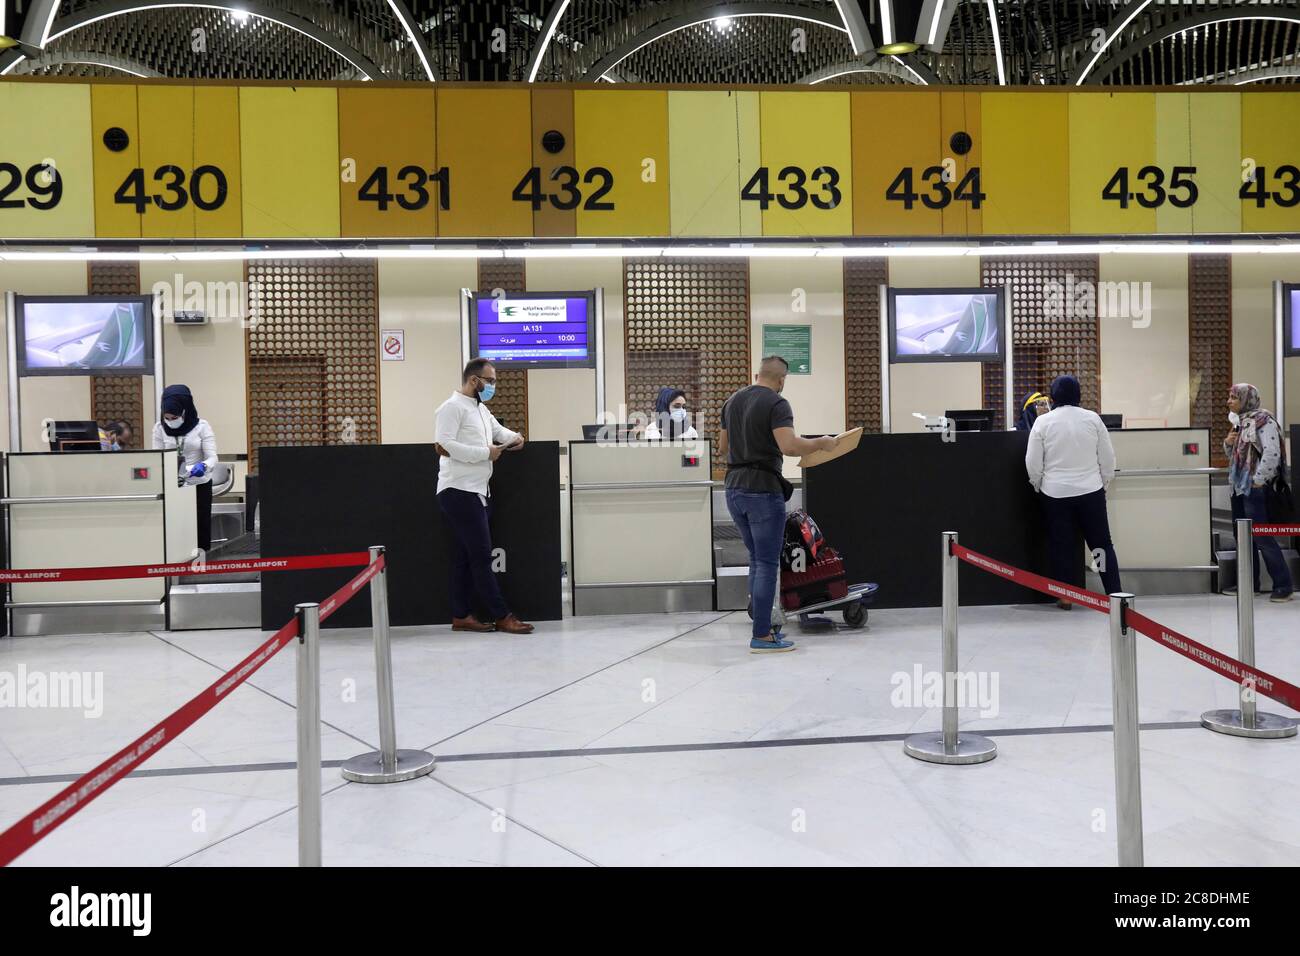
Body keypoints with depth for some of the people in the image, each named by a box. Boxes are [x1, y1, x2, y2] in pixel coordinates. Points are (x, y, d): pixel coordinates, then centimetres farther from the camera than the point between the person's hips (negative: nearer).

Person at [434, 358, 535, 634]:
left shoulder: (481, 409, 19)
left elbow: (499, 430, 30)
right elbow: (445, 445, -20)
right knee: (481, 555, -7)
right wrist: (486, 453, -16)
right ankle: (502, 616, -4)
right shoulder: (452, 407, -10)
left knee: (466, 558, 10)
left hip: (478, 492, 9)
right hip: (459, 492, -9)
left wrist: (515, 437, 6)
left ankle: (461, 616, 15)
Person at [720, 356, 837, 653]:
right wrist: (820, 443, -9)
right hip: (763, 491, -8)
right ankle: (762, 636, 0)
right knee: (767, 564, -2)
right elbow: (789, 446, -24)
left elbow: (722, 447, 21)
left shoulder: (732, 401, 13)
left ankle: (762, 625, 21)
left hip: (735, 489, 8)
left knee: (757, 559, 17)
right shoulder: (776, 404, -11)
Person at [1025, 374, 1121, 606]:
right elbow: (1107, 457, 3)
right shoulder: (1092, 418, -2)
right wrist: (1103, 482, 17)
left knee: (1060, 546, 7)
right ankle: (1114, 593, 8)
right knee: (1102, 543, 10)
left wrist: (1038, 485, 13)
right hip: (1090, 491, 1)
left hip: (1055, 493, -1)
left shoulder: (1043, 422, -5)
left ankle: (1064, 597, 9)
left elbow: (1033, 462, -3)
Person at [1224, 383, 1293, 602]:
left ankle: (1283, 585, -5)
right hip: (1239, 486, 9)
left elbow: (1272, 453, -20)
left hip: (1255, 487, -9)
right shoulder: (1239, 422, 15)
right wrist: (1228, 442, 3)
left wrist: (1258, 480, -19)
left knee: (1262, 535, -10)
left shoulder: (1263, 420, -11)